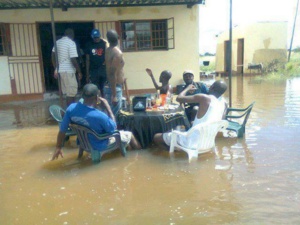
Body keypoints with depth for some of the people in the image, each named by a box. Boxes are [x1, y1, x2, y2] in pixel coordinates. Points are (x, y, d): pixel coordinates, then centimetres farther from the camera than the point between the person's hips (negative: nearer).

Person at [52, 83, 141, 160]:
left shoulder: (71, 108, -22)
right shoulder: (99, 116, -38)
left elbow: (62, 130, -11)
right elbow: (113, 128, -17)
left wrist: (58, 147, 4)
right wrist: (108, 107, -17)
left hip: (83, 142, 6)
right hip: (99, 146, -6)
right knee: (129, 134, 16)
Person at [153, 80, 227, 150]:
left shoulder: (204, 98, -18)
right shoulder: (224, 103, 2)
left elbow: (179, 98, -10)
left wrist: (188, 88, 10)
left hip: (192, 142, -8)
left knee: (156, 137, 5)